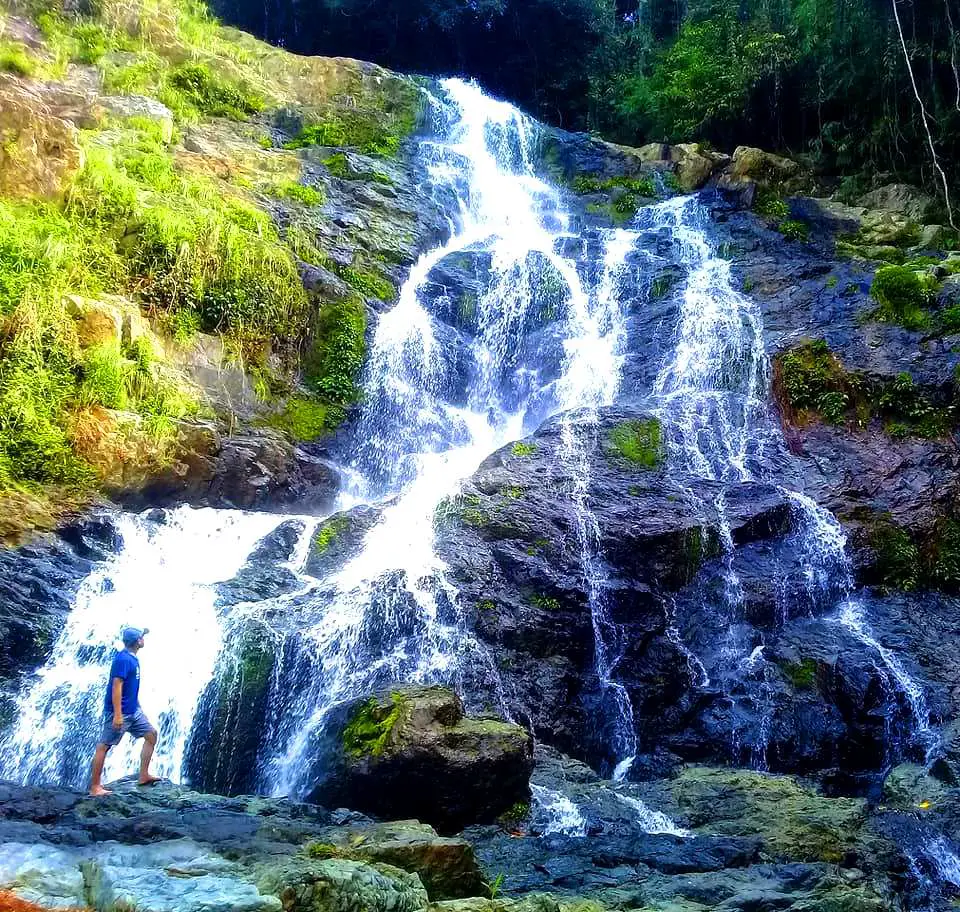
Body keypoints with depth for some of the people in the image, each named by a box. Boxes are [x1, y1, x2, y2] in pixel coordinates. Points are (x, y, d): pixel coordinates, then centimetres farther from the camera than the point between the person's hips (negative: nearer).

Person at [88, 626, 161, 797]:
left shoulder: (132, 657, 10)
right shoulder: (123, 659, -19)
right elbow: (116, 686, -24)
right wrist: (117, 714, -27)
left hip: (133, 710, 10)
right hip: (119, 712, -10)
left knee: (151, 734, 8)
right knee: (103, 746, -1)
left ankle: (143, 776, 9)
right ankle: (94, 787, 3)